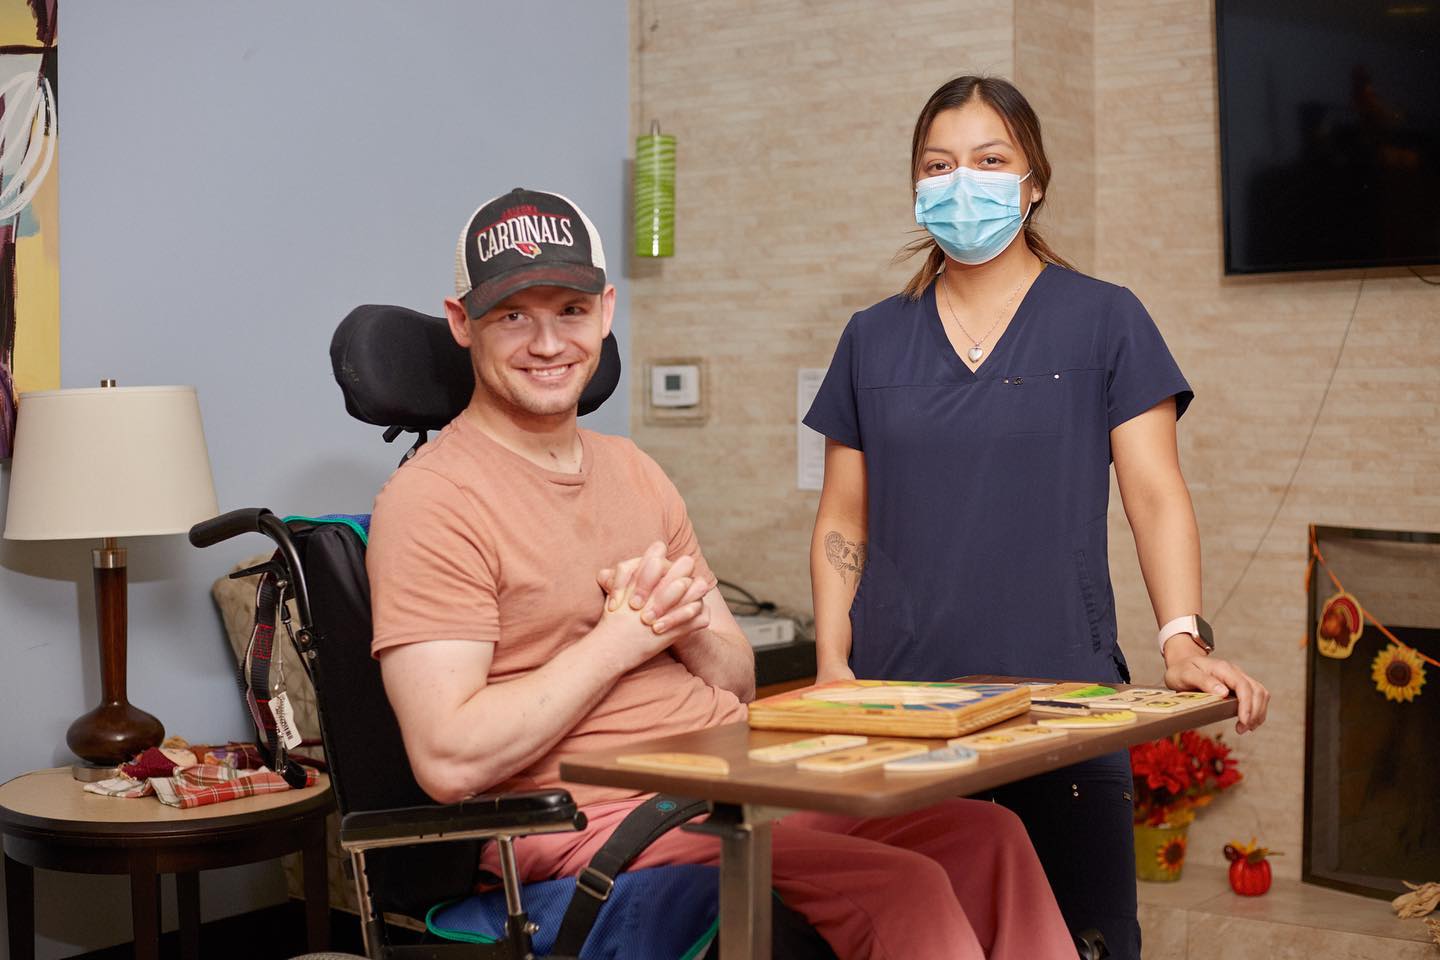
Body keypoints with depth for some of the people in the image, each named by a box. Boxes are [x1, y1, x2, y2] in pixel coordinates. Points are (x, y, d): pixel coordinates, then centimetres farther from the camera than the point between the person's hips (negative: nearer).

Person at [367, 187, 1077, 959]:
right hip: (596, 817, -7)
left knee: (986, 836, -7)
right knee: (901, 891, -23)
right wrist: (623, 636, -12)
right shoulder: (431, 499, -8)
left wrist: (687, 627, -4)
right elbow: (450, 762, -18)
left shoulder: (633, 473, 16)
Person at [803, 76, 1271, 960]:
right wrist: (832, 662, -1)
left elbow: (1156, 495, -2)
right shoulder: (874, 340, 11)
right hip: (900, 703, 2)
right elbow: (843, 523, 12)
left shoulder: (1104, 321, 4)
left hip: (1064, 691, -2)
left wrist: (1183, 638, -16)